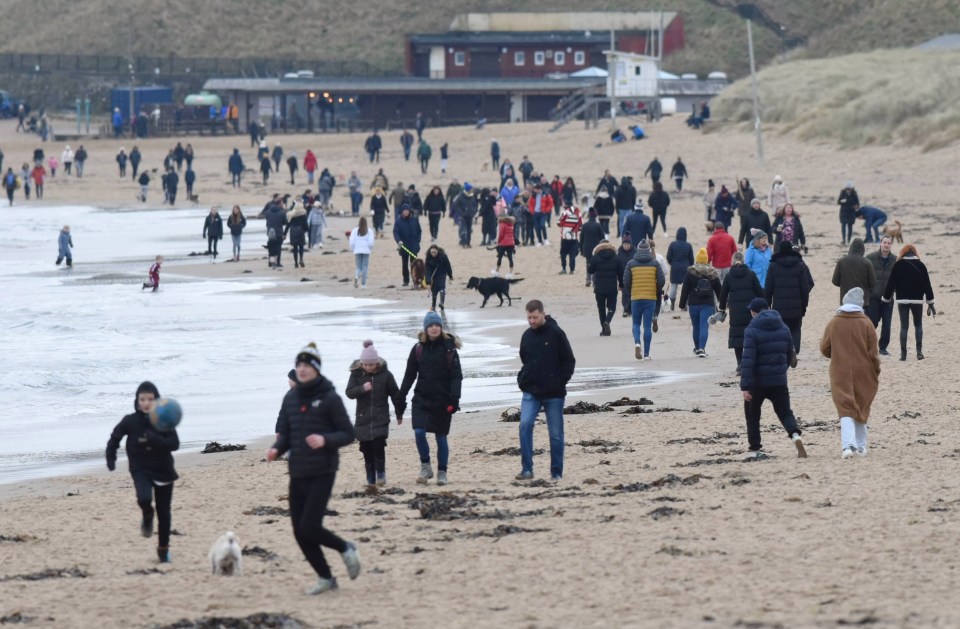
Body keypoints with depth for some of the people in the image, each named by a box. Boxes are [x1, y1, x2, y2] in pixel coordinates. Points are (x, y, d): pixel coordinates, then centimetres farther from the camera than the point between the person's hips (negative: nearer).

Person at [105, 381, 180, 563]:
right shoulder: (130, 421, -6)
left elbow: (174, 444, -17)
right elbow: (114, 438, 9)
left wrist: (155, 440, -33)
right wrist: (111, 459, -1)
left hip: (163, 471, 1)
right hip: (141, 470, -1)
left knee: (164, 512, 8)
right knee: (144, 498, -30)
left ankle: (163, 549, 27)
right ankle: (147, 517, 6)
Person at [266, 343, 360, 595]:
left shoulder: (330, 398, -7)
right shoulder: (291, 398, 9)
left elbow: (348, 434, -5)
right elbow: (285, 434, 15)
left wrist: (325, 440, -24)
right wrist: (276, 449, -7)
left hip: (322, 473, -6)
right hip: (298, 474, 6)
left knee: (309, 527, -14)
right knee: (300, 533, 4)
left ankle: (346, 549, 14)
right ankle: (325, 578, 20)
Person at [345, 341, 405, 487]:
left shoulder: (385, 374, -4)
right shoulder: (356, 374, -1)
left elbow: (395, 394, 6)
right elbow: (349, 392, -6)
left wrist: (399, 413, 13)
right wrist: (362, 388, -25)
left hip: (380, 418, -2)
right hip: (363, 418, 2)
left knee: (378, 446, -14)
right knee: (367, 449, 3)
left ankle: (381, 474, 2)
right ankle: (370, 479, 10)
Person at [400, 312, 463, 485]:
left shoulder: (448, 348, -4)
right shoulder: (418, 348, 3)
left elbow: (456, 375, -6)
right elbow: (409, 375, 9)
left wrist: (454, 399, -15)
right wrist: (401, 397, 4)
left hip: (442, 399, -2)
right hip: (422, 398, 2)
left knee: (441, 436, 4)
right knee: (419, 432, -13)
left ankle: (442, 472, 16)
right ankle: (425, 467, 5)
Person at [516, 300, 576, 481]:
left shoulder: (556, 334, -6)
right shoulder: (527, 335, 8)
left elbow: (569, 361, -4)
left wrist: (560, 383, -8)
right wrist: (521, 380, 9)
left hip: (553, 394, -3)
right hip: (531, 393, 3)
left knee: (555, 434, 4)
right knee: (525, 425, -16)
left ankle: (556, 473, 13)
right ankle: (527, 469, -14)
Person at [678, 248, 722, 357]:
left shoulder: (690, 272, -2)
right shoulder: (713, 273, 3)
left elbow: (685, 290, -2)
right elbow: (719, 290, 10)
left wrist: (682, 305, 3)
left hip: (694, 304, 0)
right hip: (708, 305, 0)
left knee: (696, 327, 13)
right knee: (704, 326, -5)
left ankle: (697, 348, 26)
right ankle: (702, 348, -19)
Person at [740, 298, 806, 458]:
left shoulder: (751, 331, -12)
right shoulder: (783, 329, 5)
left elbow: (748, 360, -18)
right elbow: (789, 355, 15)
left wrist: (745, 386, -20)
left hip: (758, 382, -4)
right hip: (779, 381, 4)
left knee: (752, 414, 15)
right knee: (785, 412, 10)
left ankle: (754, 448, 14)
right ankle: (795, 435, -19)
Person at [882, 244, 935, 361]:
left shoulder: (898, 265, -3)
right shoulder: (920, 265, -1)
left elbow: (891, 283, 0)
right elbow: (927, 285, 1)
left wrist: (886, 298, 13)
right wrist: (930, 303, 7)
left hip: (902, 299, -1)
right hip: (917, 299, 1)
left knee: (904, 326, 2)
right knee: (918, 325, 14)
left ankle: (903, 353, -4)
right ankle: (919, 351, 2)